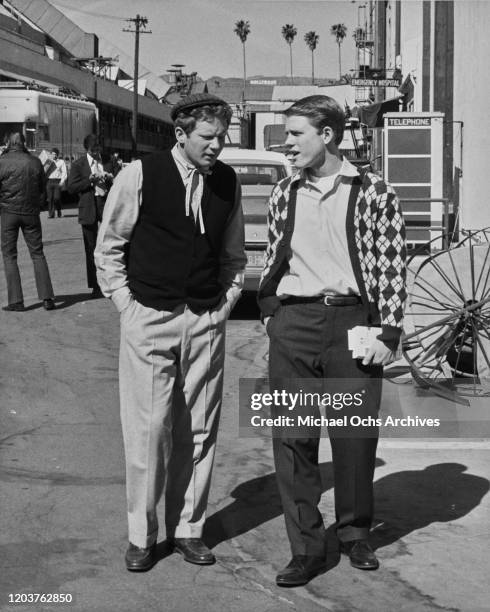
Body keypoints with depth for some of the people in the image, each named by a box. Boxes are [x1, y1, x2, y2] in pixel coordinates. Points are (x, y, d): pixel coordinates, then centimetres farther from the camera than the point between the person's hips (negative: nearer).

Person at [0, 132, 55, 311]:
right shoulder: (35, 162, 2)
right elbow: (43, 189, 9)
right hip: (31, 213, 3)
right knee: (37, 254, 9)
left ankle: (15, 300, 0)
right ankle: (47, 297, 3)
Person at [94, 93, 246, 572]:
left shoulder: (227, 182, 5)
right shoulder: (139, 175, -7)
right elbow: (108, 248, 1)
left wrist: (225, 303, 9)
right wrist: (129, 306, -3)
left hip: (206, 321, 4)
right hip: (149, 318, -3)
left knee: (198, 430, 8)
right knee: (148, 429, -2)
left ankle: (188, 529, 20)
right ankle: (140, 536, 12)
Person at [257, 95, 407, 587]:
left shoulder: (373, 192, -1)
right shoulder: (283, 194, 11)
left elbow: (393, 267, -2)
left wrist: (388, 333, -7)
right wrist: (269, 310, 10)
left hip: (352, 321, -3)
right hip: (293, 323, 3)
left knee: (356, 433, 6)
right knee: (292, 436, 1)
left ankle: (354, 533, 28)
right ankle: (306, 547, 11)